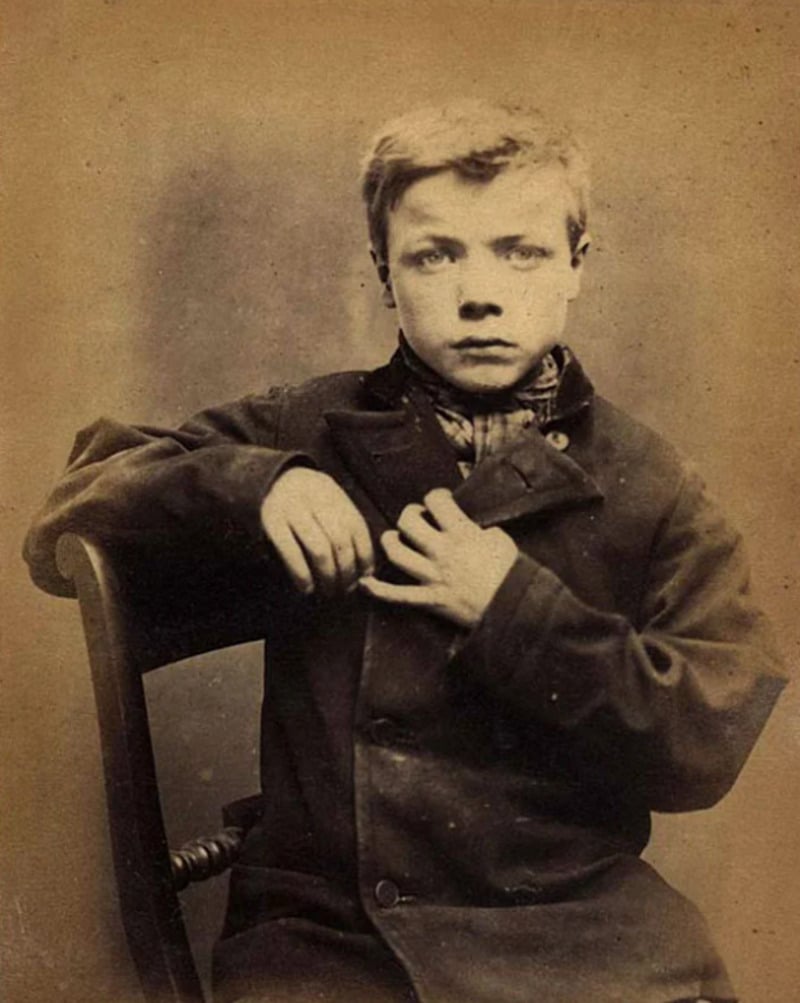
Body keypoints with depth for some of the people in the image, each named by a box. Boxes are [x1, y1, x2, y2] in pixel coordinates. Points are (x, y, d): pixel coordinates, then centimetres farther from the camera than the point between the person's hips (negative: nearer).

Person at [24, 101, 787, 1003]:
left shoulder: (648, 487, 3)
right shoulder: (310, 438, 4)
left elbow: (709, 747, -3)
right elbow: (59, 530, 5)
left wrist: (516, 611, -13)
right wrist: (247, 483, -12)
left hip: (575, 920, 2)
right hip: (325, 927, -1)